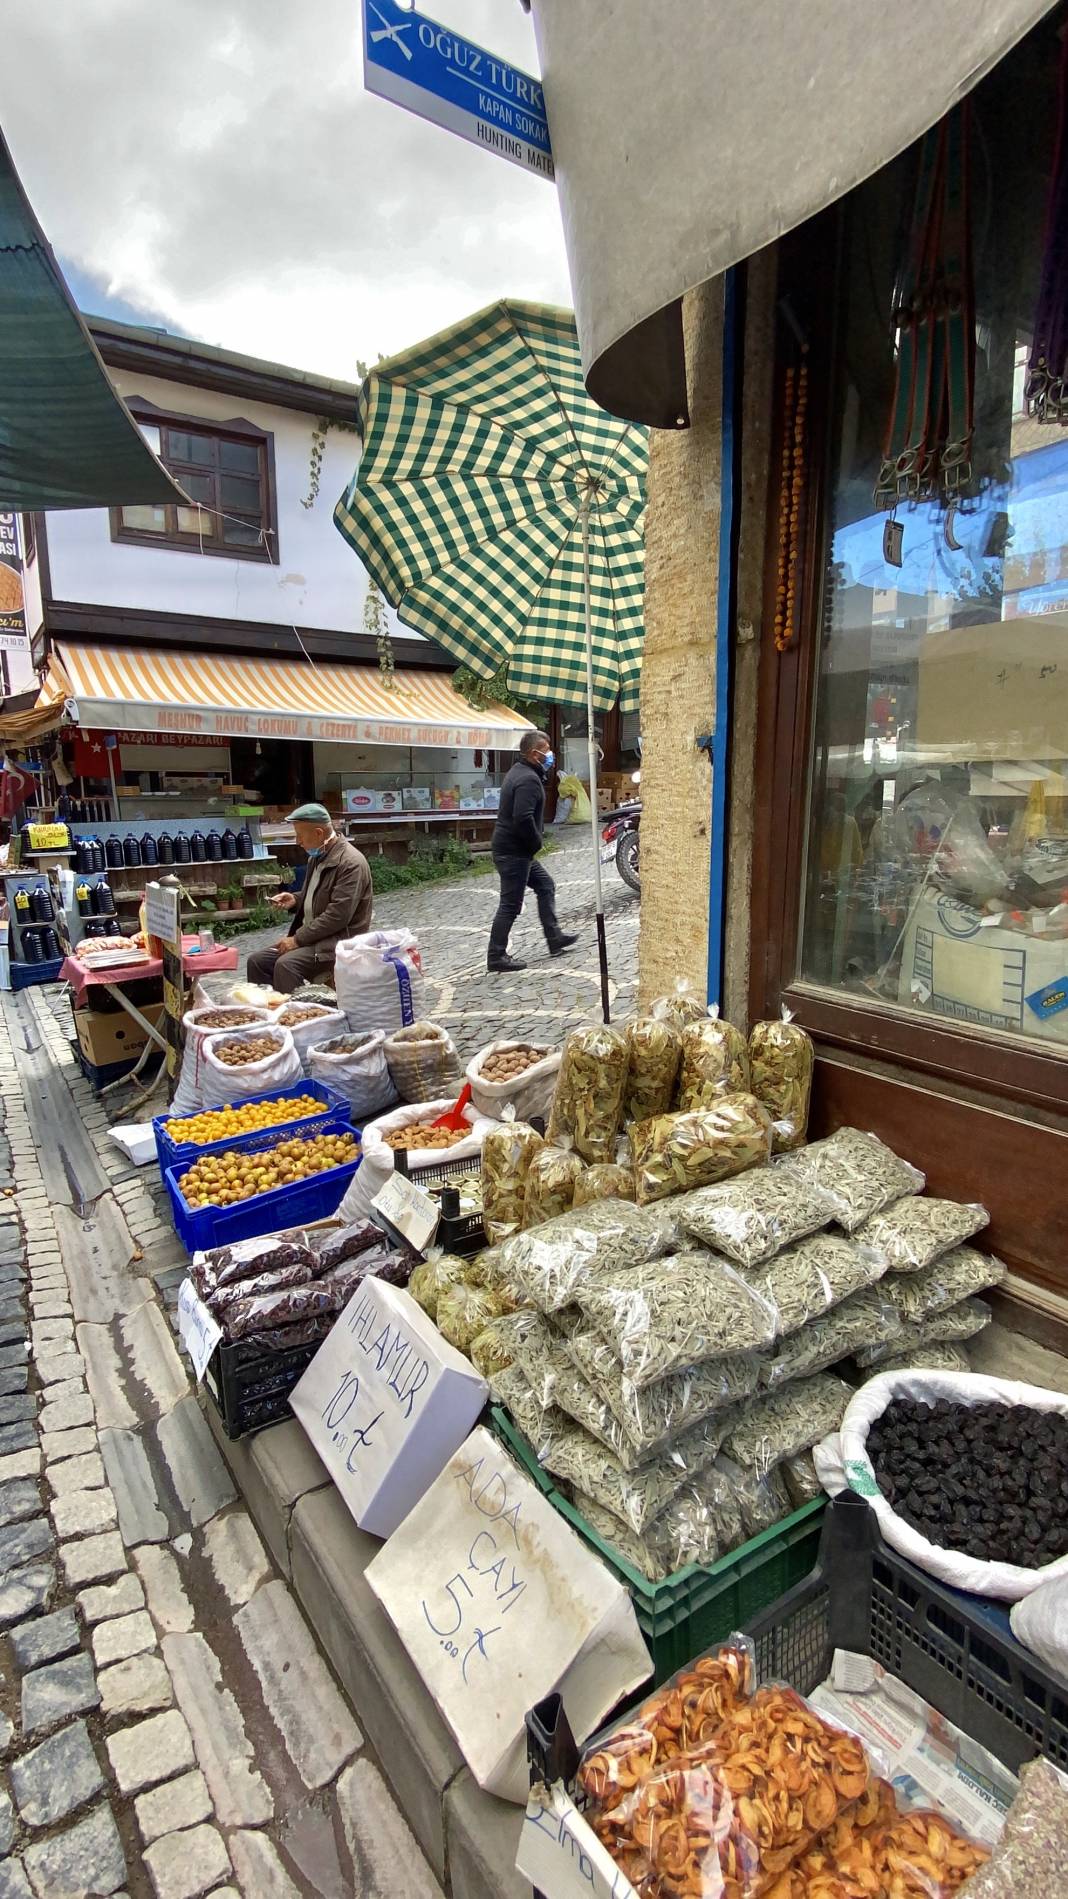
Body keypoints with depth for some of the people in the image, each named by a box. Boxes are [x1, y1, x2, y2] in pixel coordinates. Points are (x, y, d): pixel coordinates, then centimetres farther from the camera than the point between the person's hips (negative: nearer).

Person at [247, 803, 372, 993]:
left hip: (339, 942, -9)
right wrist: (295, 901, 5)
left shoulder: (351, 862, -18)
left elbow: (337, 915, -23)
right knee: (257, 961, -2)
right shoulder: (317, 857, 11)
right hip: (311, 937, 9)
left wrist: (298, 939, -19)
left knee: (286, 964, -29)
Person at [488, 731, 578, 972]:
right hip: (514, 851, -11)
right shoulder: (529, 779, -19)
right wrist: (536, 842, -14)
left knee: (545, 886, 18)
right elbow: (523, 818, -28)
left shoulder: (520, 771, 14)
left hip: (518, 850, 11)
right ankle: (496, 957, 4)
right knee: (511, 905, -4)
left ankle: (555, 939, 24)